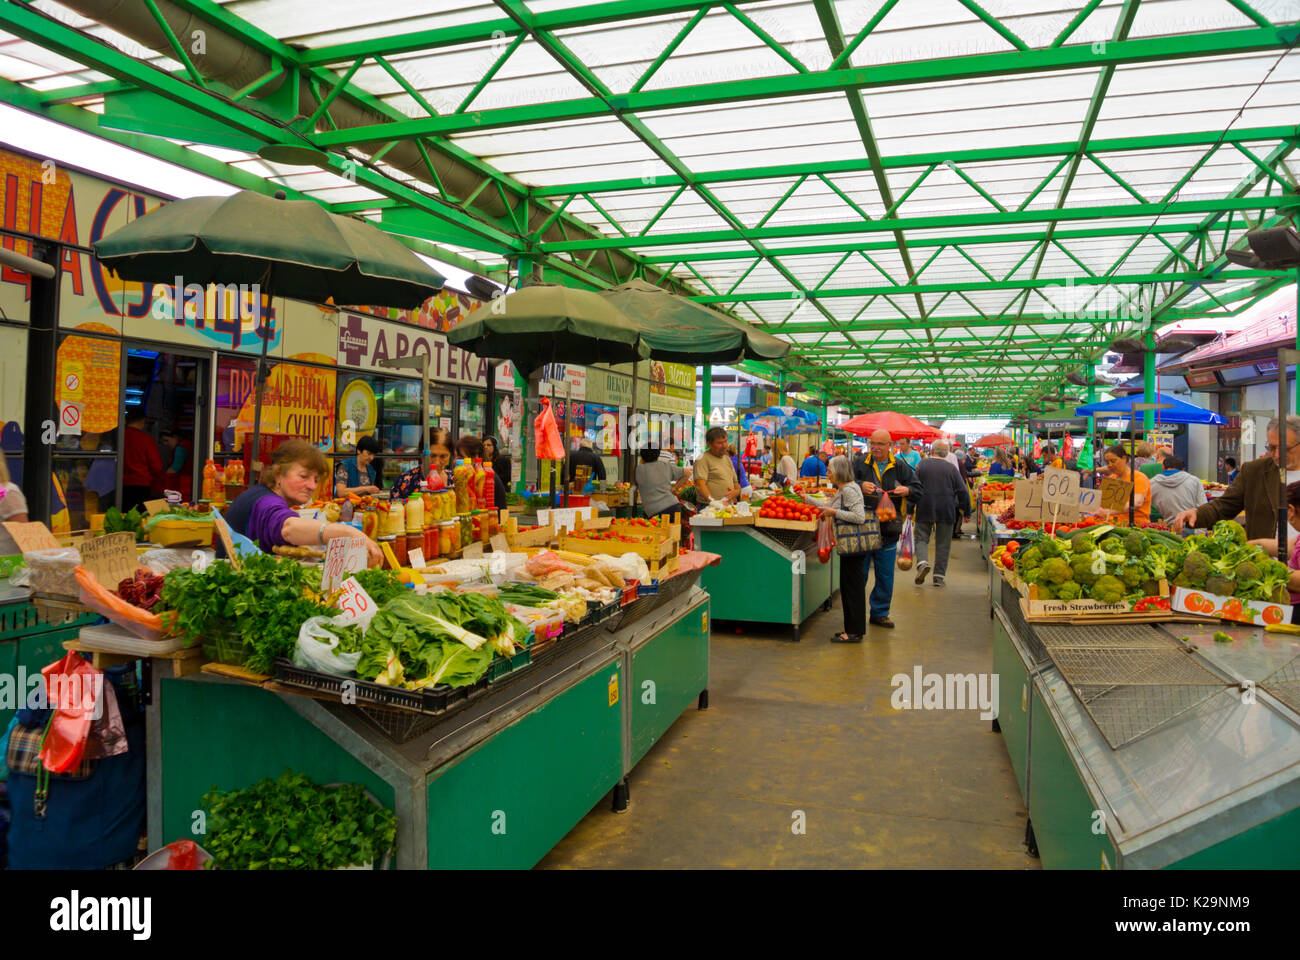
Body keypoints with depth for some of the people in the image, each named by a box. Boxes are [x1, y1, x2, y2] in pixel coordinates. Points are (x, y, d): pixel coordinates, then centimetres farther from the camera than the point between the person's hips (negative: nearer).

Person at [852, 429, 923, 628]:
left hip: (888, 532, 2)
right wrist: (860, 485, -25)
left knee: (885, 576, 11)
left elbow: (918, 490, 7)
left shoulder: (900, 467, 6)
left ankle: (879, 613, 25)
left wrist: (907, 490, -15)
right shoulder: (860, 464, 3)